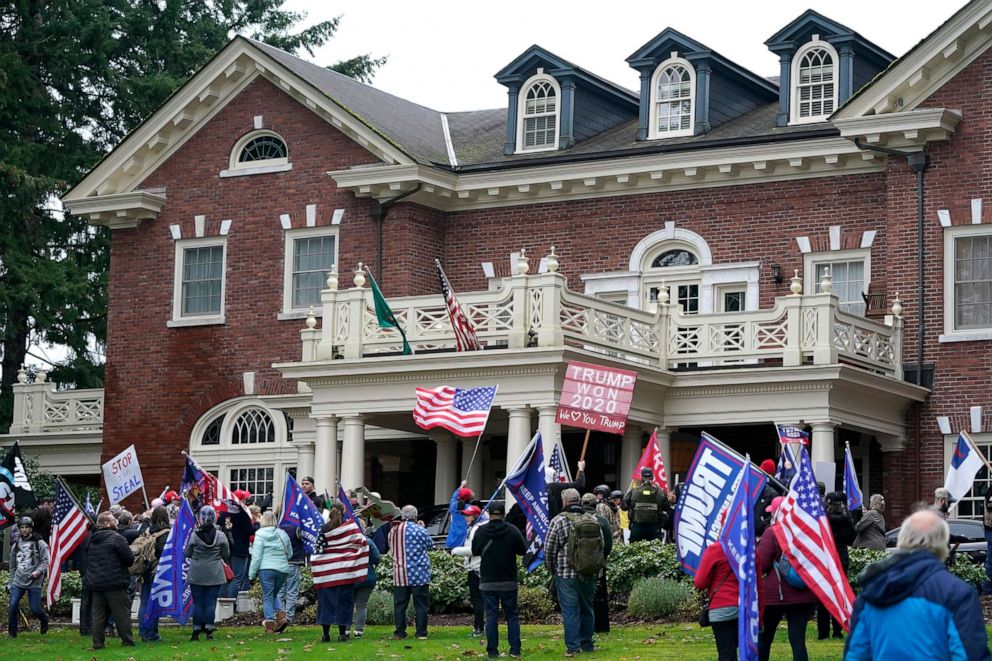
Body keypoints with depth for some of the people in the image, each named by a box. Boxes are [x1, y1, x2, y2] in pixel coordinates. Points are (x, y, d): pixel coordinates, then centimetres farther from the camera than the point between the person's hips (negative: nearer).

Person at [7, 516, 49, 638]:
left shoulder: (40, 544, -2)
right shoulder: (16, 545, 13)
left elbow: (45, 562, -4)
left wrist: (37, 572, -21)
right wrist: (10, 583, 19)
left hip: (34, 583, -4)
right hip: (17, 582, 4)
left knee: (35, 609, -2)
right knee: (13, 606, -8)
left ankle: (44, 620, 31)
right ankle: (12, 632, 4)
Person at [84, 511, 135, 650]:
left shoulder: (90, 540, 10)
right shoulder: (116, 538, -12)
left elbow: (88, 560, 19)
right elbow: (130, 560, -13)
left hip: (95, 583, 6)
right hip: (115, 583, -6)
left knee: (98, 614, 8)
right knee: (122, 613, 1)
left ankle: (98, 642, 6)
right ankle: (127, 640, 2)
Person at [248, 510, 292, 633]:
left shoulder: (260, 535, -4)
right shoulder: (283, 534, 8)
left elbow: (256, 556, -7)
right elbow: (290, 554, 16)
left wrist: (251, 574, -3)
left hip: (266, 569, -4)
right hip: (283, 569, 4)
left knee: (267, 597, 2)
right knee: (274, 594, 21)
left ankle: (269, 624, -4)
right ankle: (281, 615, 0)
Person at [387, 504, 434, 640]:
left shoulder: (393, 530, 5)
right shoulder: (419, 530, -8)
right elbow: (431, 545, 4)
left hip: (399, 574, 4)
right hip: (419, 574, -4)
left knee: (399, 604, 8)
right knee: (421, 604, 2)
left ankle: (399, 633, 8)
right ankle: (421, 633, 1)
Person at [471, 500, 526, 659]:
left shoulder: (480, 531, -5)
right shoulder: (512, 531, -9)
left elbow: (474, 552, 8)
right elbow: (523, 550, 2)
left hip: (488, 582, 0)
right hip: (508, 581, 0)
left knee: (491, 616, 3)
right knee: (512, 615, 8)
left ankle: (492, 650, 0)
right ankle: (515, 649, 4)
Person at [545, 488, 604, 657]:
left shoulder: (558, 521, -9)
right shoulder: (593, 520, 4)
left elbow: (549, 550, -6)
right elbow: (602, 546, 10)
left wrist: (552, 569, 10)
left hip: (567, 575, -4)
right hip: (590, 574, 4)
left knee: (570, 611, 0)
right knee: (586, 609, 16)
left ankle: (572, 647, -2)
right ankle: (587, 644, 23)